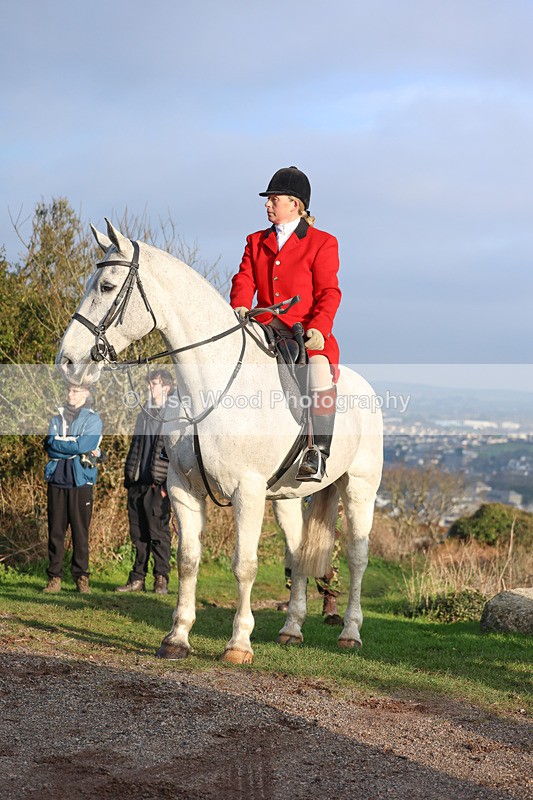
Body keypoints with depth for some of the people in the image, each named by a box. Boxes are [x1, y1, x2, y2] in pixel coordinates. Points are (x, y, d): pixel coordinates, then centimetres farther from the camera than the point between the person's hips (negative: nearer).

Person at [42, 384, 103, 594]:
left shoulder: (93, 419, 5)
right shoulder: (56, 419, 15)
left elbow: (85, 445, -11)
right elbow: (49, 447, 1)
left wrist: (58, 444, -3)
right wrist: (75, 448, -8)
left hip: (81, 480, -3)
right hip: (57, 479, 3)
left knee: (80, 530, -1)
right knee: (55, 530, 1)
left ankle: (81, 577, 5)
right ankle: (54, 577, 5)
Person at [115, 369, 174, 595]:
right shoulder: (144, 414, 18)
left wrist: (169, 483, -16)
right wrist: (128, 476, 14)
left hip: (157, 483, -7)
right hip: (137, 483, 7)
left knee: (159, 532, -2)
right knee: (138, 533, 9)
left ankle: (161, 578, 6)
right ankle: (137, 578, 15)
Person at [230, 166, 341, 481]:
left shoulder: (322, 243, 4)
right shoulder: (257, 242, 18)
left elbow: (329, 293, -4)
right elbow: (245, 279, 6)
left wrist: (319, 328, -21)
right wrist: (240, 307, -17)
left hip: (308, 332, -5)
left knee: (320, 370, -35)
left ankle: (319, 453, -31)